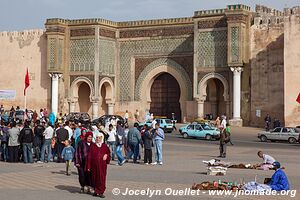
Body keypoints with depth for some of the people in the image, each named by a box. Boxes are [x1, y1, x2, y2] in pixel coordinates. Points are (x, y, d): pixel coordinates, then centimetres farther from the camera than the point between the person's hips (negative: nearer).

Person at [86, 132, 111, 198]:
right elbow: (89, 156, -1)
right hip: (94, 165, 0)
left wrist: (106, 156, -9)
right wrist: (88, 166, -5)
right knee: (95, 178, 6)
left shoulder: (105, 146, 6)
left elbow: (108, 154, 16)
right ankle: (96, 191, 20)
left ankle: (101, 192, 4)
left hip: (102, 166, 1)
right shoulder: (92, 146, 1)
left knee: (102, 178, -2)